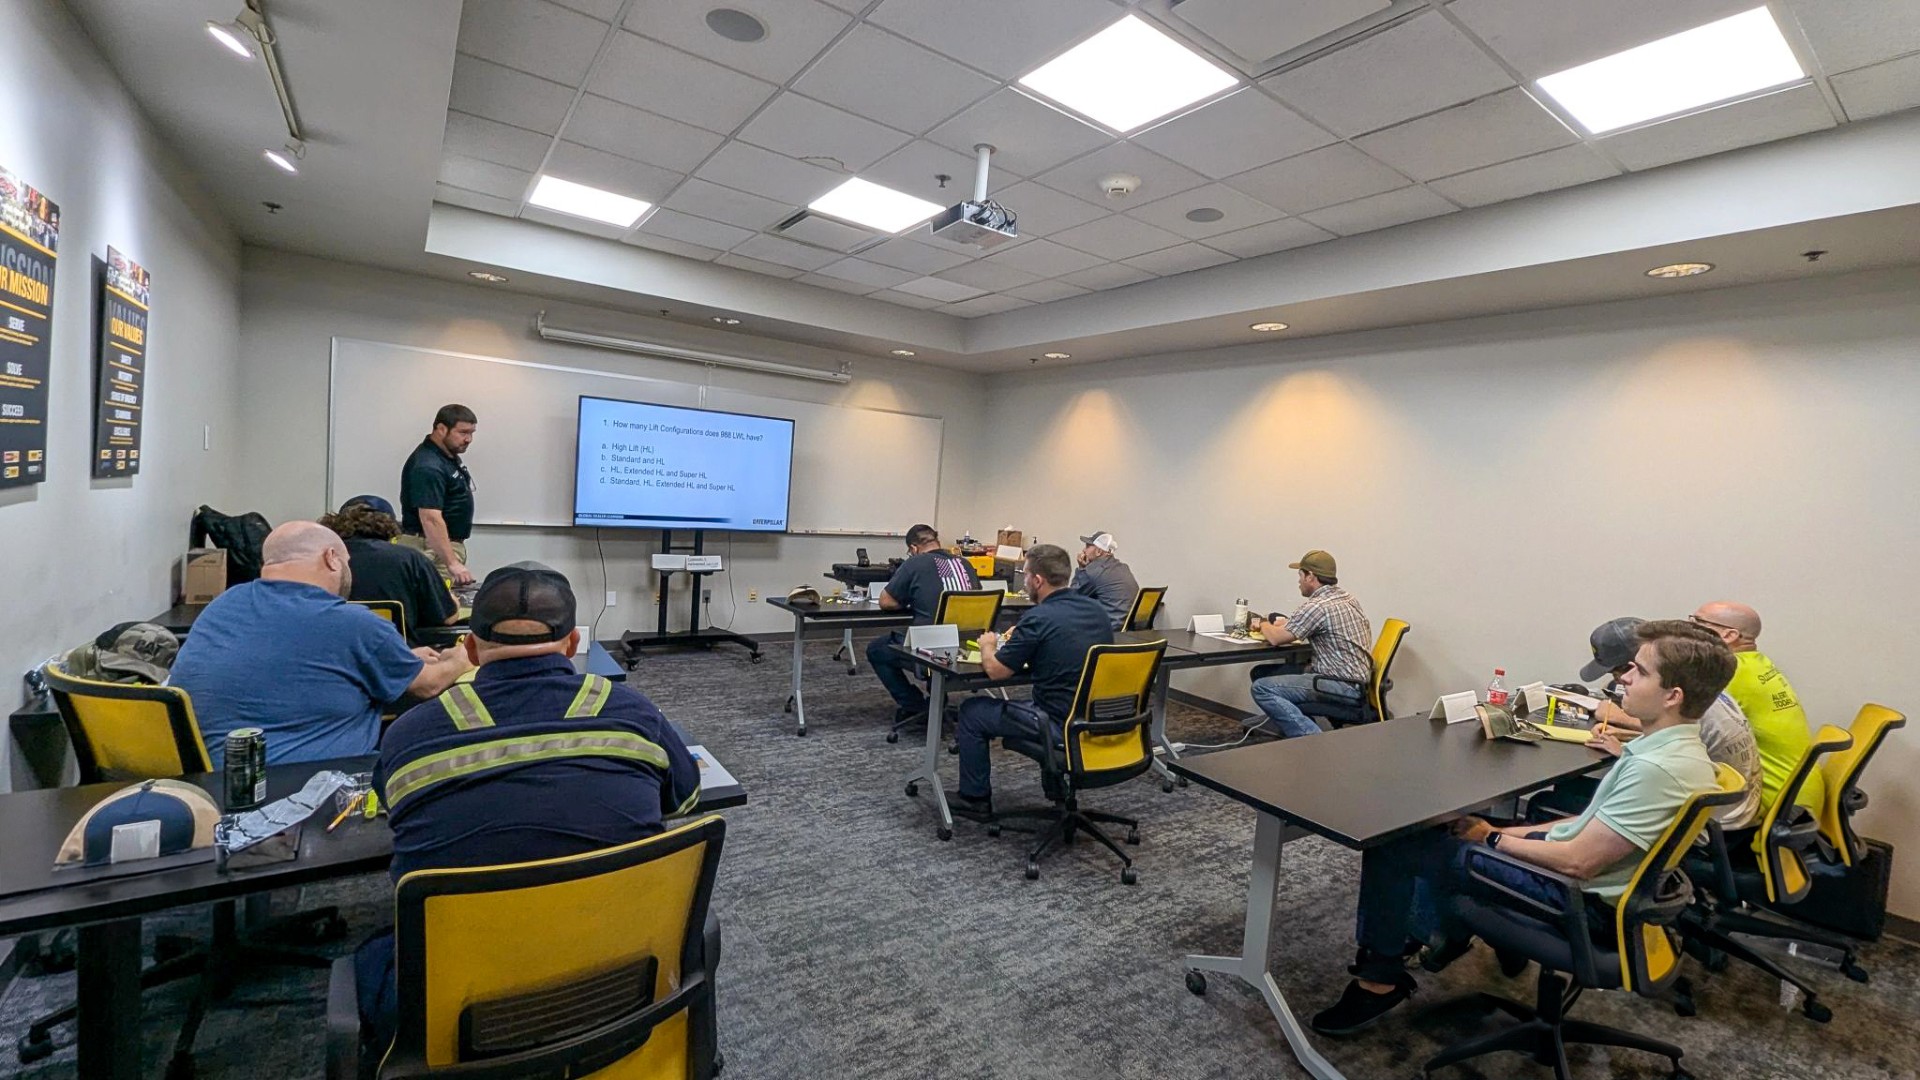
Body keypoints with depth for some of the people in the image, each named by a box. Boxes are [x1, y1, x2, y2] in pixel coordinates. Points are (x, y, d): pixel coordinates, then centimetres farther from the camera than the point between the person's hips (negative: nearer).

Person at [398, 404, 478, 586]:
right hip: (432, 548, -9)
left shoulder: (449, 456, 10)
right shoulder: (428, 467, -21)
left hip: (450, 544, 9)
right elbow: (430, 519, -29)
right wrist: (452, 563, -35)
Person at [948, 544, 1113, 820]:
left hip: (1060, 725, -8)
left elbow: (996, 670, -10)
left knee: (971, 711, 11)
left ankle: (974, 798, 23)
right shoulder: (1096, 609, 3)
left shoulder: (1038, 619, -19)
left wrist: (987, 646, 11)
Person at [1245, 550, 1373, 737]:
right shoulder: (1345, 597, 11)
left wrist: (1263, 625, 7)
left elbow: (1276, 638, -14)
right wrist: (1272, 624, 16)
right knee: (1262, 673, 12)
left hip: (1344, 687, -10)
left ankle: (1313, 738, -18)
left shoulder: (1317, 606, -19)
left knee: (1262, 688, -20)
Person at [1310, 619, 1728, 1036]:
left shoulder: (1660, 768, -28)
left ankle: (1379, 979, 5)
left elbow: (1577, 861, -25)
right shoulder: (1676, 748, 3)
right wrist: (1508, 832, 7)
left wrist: (1494, 839, -11)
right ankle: (1444, 932, 26)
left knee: (1392, 846, -11)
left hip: (1576, 896, -10)